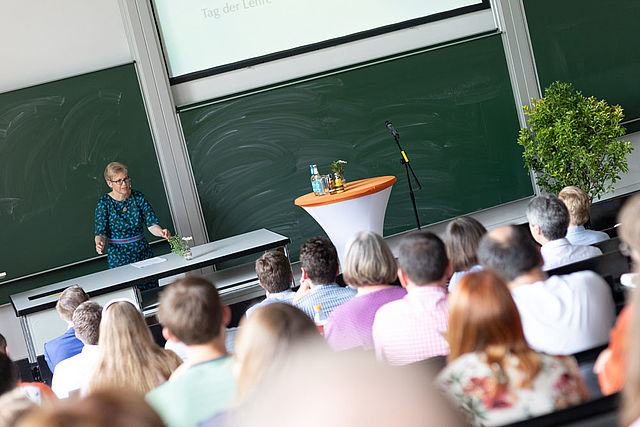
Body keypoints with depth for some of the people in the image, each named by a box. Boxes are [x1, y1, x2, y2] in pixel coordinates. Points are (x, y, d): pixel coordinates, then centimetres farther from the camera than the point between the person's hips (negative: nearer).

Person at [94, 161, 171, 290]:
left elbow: (151, 224, -4)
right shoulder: (104, 203, -6)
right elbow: (100, 232, -9)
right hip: (118, 259, -3)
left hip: (143, 254, 3)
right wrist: (99, 243, -31)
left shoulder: (138, 197, 1)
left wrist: (161, 232, -25)